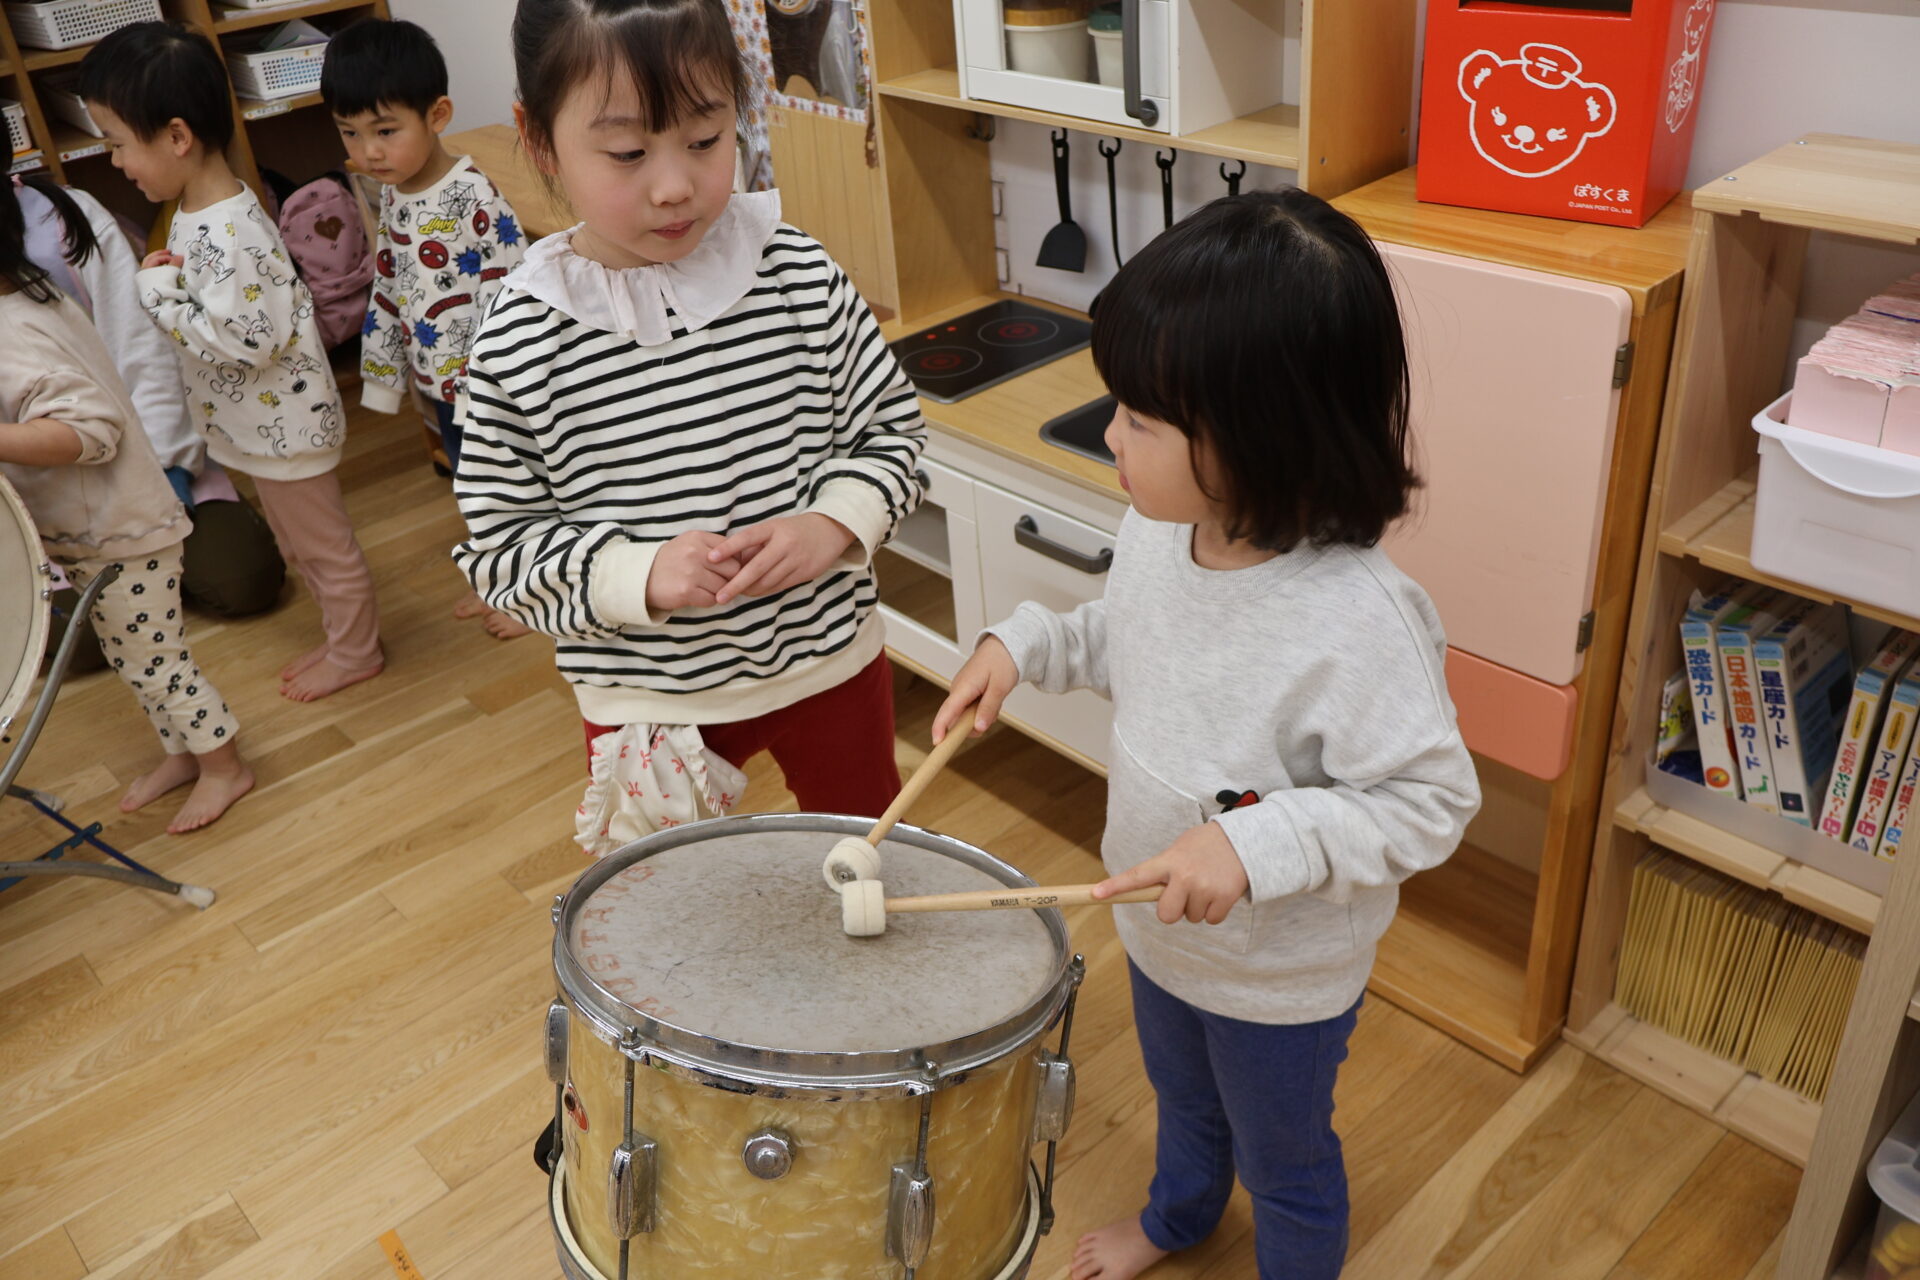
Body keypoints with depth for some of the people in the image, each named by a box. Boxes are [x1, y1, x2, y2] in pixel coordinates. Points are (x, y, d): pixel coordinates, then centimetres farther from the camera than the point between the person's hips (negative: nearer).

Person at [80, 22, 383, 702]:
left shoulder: (229, 236, -28)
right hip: (254, 423, 10)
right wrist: (164, 283, -3)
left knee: (324, 545, 9)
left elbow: (243, 342, -30)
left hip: (280, 424, -10)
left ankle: (355, 653, 26)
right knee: (299, 544, 22)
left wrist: (160, 295, -21)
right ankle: (345, 640, 38)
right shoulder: (196, 212, 3)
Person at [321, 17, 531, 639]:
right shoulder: (391, 195, 2)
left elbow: (507, 296, -24)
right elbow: (387, 288, 12)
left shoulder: (474, 198, -24)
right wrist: (383, 370, 15)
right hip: (440, 380, 8)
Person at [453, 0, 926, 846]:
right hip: (648, 697, -1)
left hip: (828, 658, 2)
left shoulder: (796, 276, -13)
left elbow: (890, 427, -2)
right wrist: (637, 576, -25)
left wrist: (834, 524, -20)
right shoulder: (520, 341, -15)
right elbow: (501, 544, -9)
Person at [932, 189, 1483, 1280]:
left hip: (1281, 976, -7)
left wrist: (1256, 841, -38)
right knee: (1183, 1095, 36)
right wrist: (1028, 644, -11)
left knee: (1284, 1160, 24)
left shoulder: (1360, 620, -38)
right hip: (1160, 923, 7)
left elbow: (1430, 802, -29)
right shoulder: (1159, 532, -16)